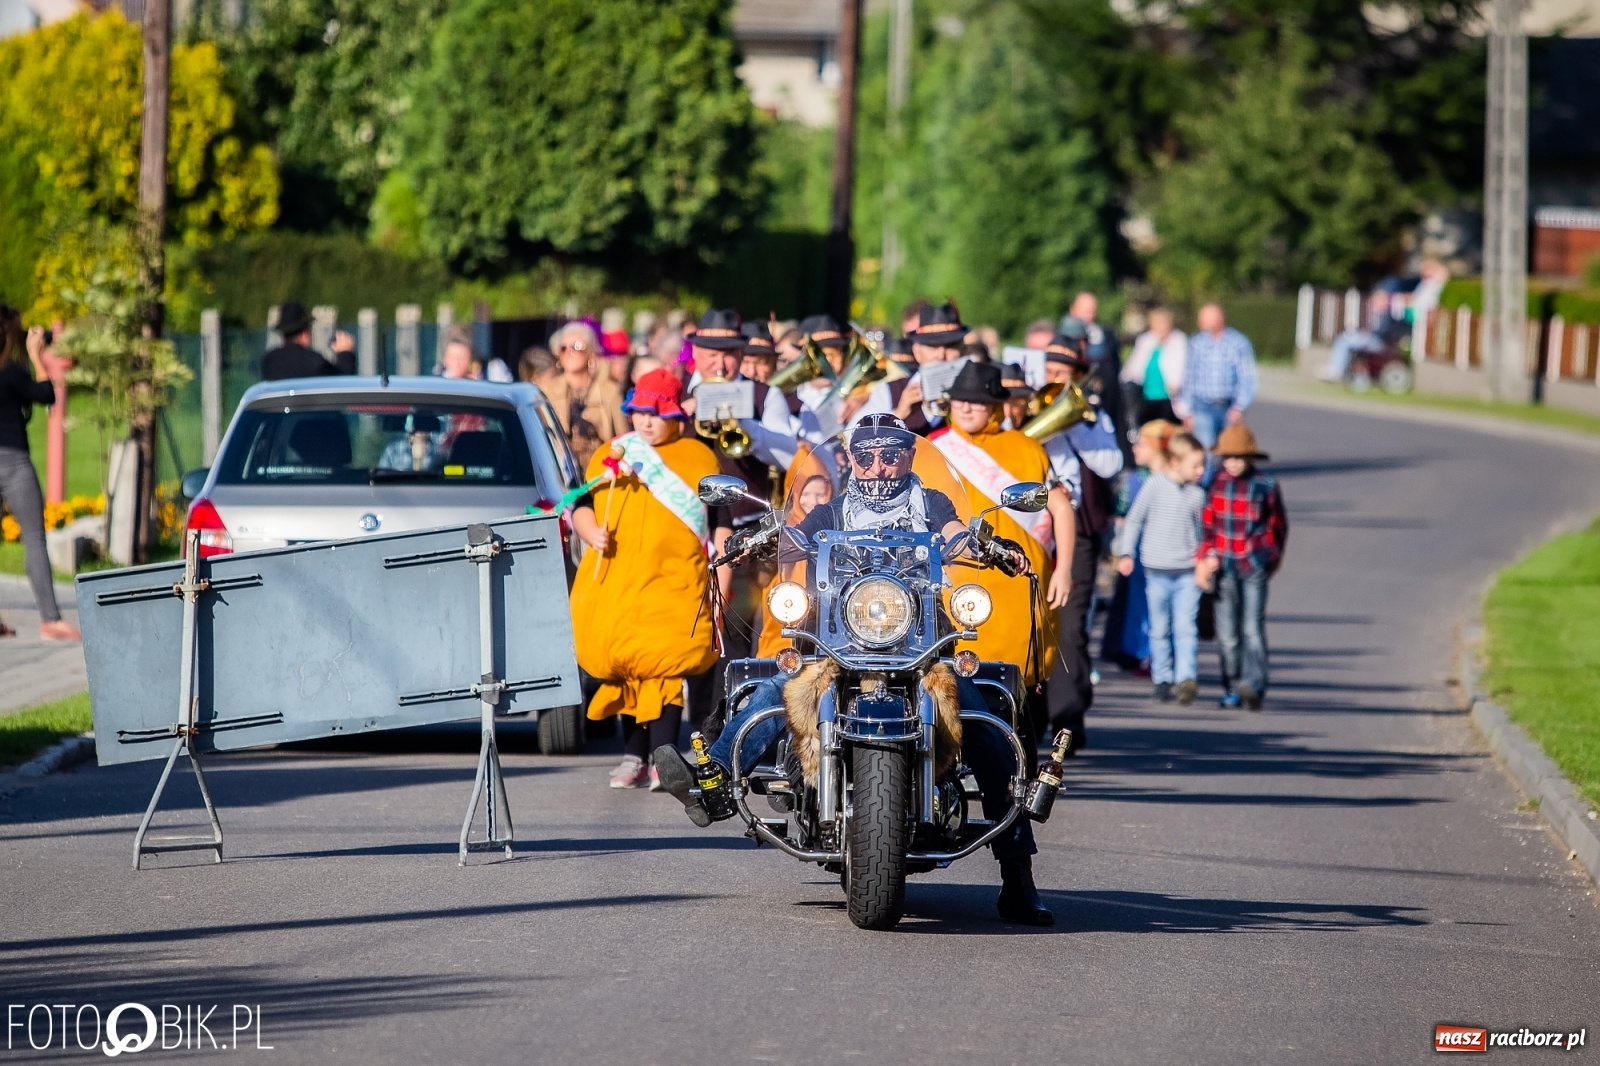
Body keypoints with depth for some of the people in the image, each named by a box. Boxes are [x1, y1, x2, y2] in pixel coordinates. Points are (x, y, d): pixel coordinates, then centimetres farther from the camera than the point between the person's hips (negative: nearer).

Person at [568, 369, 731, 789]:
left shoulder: (699, 458, 8)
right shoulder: (610, 455, 17)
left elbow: (720, 524, 5)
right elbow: (582, 506, 15)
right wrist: (591, 532, -3)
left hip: (673, 581, -4)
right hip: (614, 581, 4)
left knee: (663, 667, -15)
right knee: (624, 670, 5)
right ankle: (634, 756, 13)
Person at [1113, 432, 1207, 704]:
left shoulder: (1197, 494, 4)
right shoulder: (1155, 485, -4)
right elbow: (1134, 519, 2)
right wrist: (1126, 553, -1)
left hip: (1188, 571, 1)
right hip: (1157, 569, -1)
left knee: (1186, 627, -9)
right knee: (1160, 628, 7)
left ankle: (1187, 677, -15)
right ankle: (1162, 679, 15)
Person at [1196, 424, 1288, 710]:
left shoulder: (1266, 485, -3)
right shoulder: (1218, 484, 4)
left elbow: (1278, 524, 9)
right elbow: (1207, 523, 6)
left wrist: (1274, 556, 16)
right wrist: (1205, 558, -3)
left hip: (1255, 566, -3)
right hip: (1224, 567, 3)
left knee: (1253, 628, -11)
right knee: (1227, 633, 6)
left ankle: (1253, 685, -17)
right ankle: (1232, 689, 14)